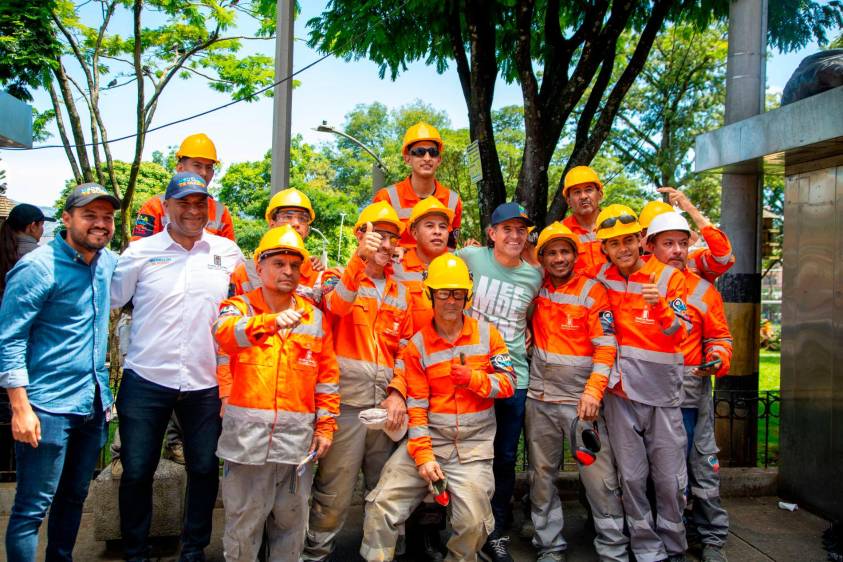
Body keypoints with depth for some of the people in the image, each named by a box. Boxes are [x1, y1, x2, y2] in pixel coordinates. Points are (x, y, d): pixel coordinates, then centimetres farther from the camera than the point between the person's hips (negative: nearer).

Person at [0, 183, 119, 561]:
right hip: (48, 406, -7)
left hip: (93, 403, 7)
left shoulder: (109, 262, 6)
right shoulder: (38, 267, -13)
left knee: (74, 497, 19)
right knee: (33, 508, 1)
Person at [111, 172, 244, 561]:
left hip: (205, 383, 1)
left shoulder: (226, 251, 4)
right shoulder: (141, 252, 0)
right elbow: (106, 301, 3)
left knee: (204, 469, 11)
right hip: (146, 380, -1)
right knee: (136, 472, 8)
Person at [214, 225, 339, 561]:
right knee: (243, 521, 7)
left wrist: (325, 427, 7)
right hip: (248, 432, -2)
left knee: (291, 521, 13)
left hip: (298, 435, 2)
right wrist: (271, 321, -40)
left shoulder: (315, 317, 9)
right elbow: (225, 332, -22)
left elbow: (327, 377, 11)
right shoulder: (240, 307, 2)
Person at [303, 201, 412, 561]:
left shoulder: (400, 293, 14)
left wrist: (398, 394, 1)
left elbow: (406, 351, 14)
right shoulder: (340, 278, 2)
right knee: (334, 495, 0)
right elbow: (334, 307, -21)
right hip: (346, 403, -4)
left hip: (386, 405, 5)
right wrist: (360, 258, -31)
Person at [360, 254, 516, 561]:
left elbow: (508, 383, 3)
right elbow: (416, 407, -1)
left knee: (473, 522, -13)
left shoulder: (486, 333, 4)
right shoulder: (417, 345, 2)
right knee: (382, 504, -11)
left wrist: (473, 378, -14)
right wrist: (423, 455, -8)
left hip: (474, 444, 0)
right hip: (430, 438, 1)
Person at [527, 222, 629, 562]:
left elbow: (606, 346, -9)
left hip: (581, 397, -3)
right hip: (540, 398, 4)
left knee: (600, 478, -3)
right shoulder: (537, 288, 6)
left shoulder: (592, 291, -4)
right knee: (542, 476, 10)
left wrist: (593, 391, -18)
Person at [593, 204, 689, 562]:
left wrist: (660, 306, -23)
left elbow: (678, 334, -4)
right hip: (621, 386, 1)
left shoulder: (668, 277, -1)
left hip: (663, 388, -1)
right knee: (632, 476, 5)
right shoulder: (602, 277, 4)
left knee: (670, 478, 4)